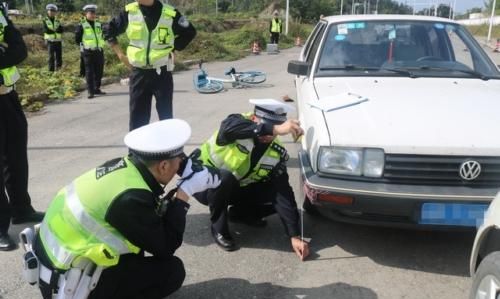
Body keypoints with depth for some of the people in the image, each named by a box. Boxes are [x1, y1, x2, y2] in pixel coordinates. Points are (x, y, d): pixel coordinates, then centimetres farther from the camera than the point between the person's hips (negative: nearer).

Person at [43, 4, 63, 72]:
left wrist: (52, 30, -17)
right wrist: (56, 30, -10)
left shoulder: (57, 21, 8)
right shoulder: (45, 20, 0)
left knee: (59, 56, 5)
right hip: (50, 41, -3)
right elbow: (46, 30, -13)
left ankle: (58, 70, 17)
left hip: (58, 41, 3)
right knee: (51, 56, -4)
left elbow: (61, 30, -5)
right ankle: (51, 70, 2)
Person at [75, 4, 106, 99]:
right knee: (89, 72, -4)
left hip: (99, 51, 5)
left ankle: (97, 89, 21)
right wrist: (85, 45, -1)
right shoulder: (82, 25, -4)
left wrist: (100, 44, 11)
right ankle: (90, 91, -1)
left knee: (99, 71, 8)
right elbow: (77, 39, -1)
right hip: (88, 52, -5)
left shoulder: (99, 24, 11)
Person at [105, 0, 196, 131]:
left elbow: (190, 32, 6)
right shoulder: (129, 11, -3)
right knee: (137, 116, 7)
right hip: (138, 73, 2)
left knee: (166, 115, 8)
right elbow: (110, 31, 10)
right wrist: (121, 55, 4)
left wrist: (173, 48, 0)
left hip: (162, 73, -1)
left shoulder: (170, 14, -9)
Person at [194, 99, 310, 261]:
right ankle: (218, 228, -12)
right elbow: (229, 128, -55)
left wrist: (295, 236, -28)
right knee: (224, 177, -38)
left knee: (276, 194, -15)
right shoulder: (237, 123, -28)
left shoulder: (277, 153, -15)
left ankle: (239, 213, 12)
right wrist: (275, 129, -66)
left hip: (233, 189, 4)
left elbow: (283, 194, -20)